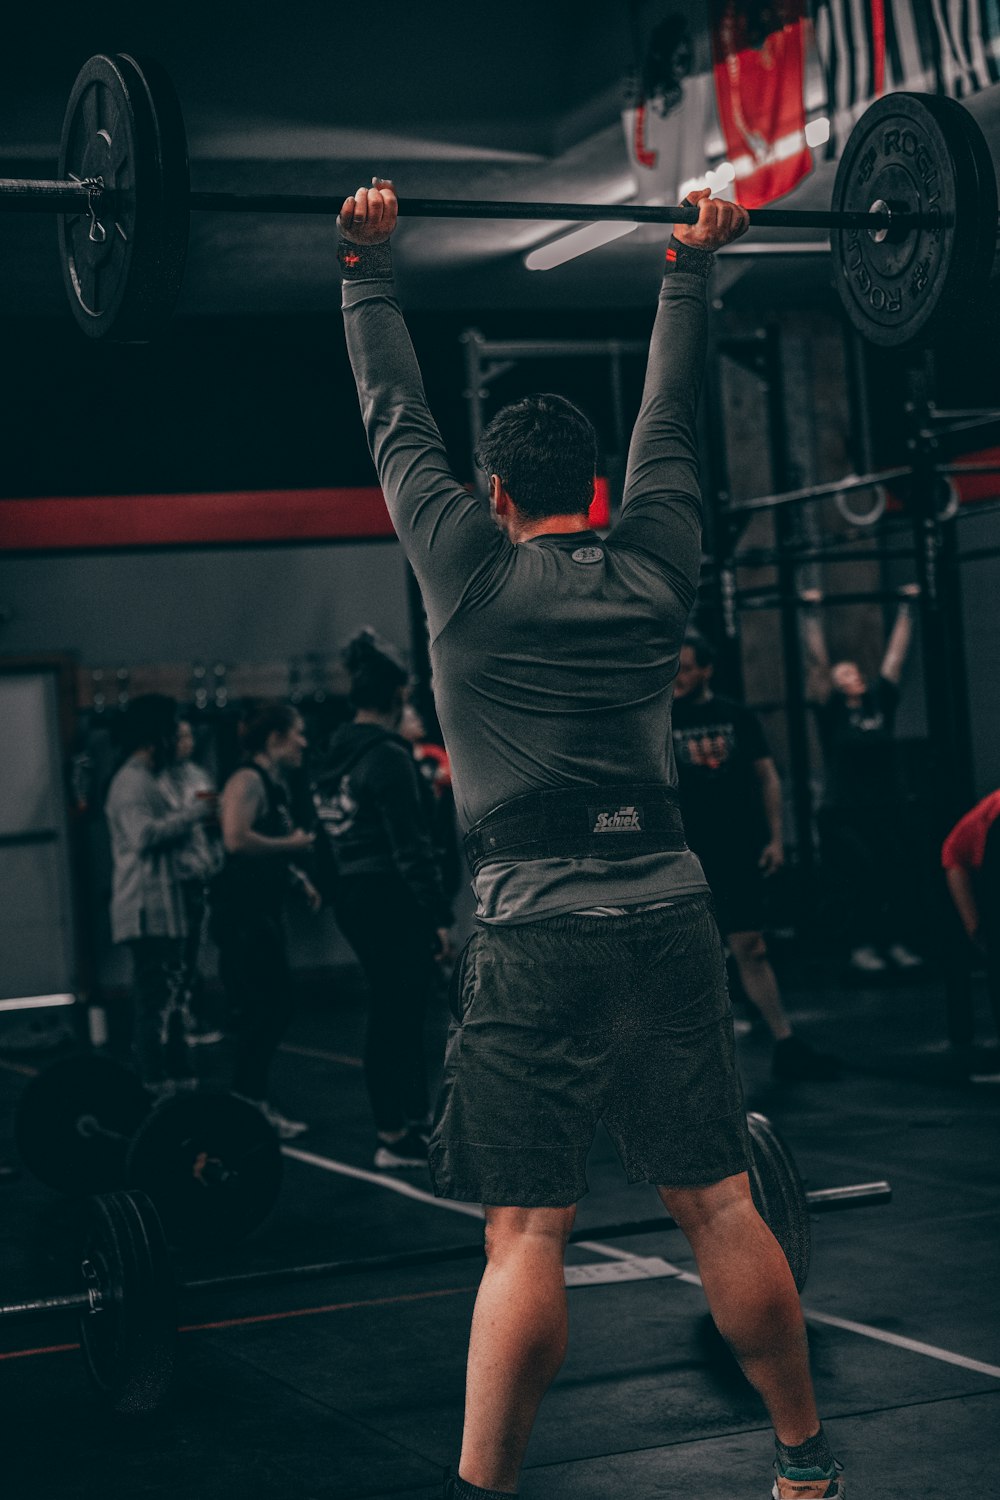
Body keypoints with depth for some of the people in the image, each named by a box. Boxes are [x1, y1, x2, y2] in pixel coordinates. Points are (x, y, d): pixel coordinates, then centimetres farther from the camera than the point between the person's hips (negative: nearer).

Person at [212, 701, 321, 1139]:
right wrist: (291, 844, -16)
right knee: (257, 1012, -9)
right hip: (242, 912, -11)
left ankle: (256, 1104, 21)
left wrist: (298, 879, 15)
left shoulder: (273, 783, 18)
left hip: (265, 910, 11)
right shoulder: (247, 780, -13)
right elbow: (236, 839, -27)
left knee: (276, 1009, 13)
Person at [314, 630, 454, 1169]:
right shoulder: (387, 757, -15)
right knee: (396, 1013, -3)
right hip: (391, 899, -9)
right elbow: (411, 847, -19)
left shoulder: (337, 756, 12)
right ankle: (394, 1138, 2)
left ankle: (417, 1118, 26)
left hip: (352, 897, 9)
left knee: (400, 1007, 17)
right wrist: (439, 915, -17)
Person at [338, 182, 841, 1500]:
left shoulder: (474, 575, 1)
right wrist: (692, 269, 31)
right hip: (670, 922, 4)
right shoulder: (655, 567, 9)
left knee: (526, 1233, -5)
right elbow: (671, 418, 22)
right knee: (718, 1205, 11)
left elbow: (397, 421, 8)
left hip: (539, 940, -3)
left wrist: (369, 267, 17)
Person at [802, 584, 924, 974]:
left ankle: (896, 941, 0)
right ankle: (862, 946, -7)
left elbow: (896, 654, 15)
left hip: (887, 813, 4)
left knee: (897, 872, -11)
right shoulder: (831, 711, 2)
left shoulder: (880, 703, 12)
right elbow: (817, 660, -3)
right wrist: (813, 613, -6)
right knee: (860, 875, -18)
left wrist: (906, 607, 17)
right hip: (842, 816, -4)